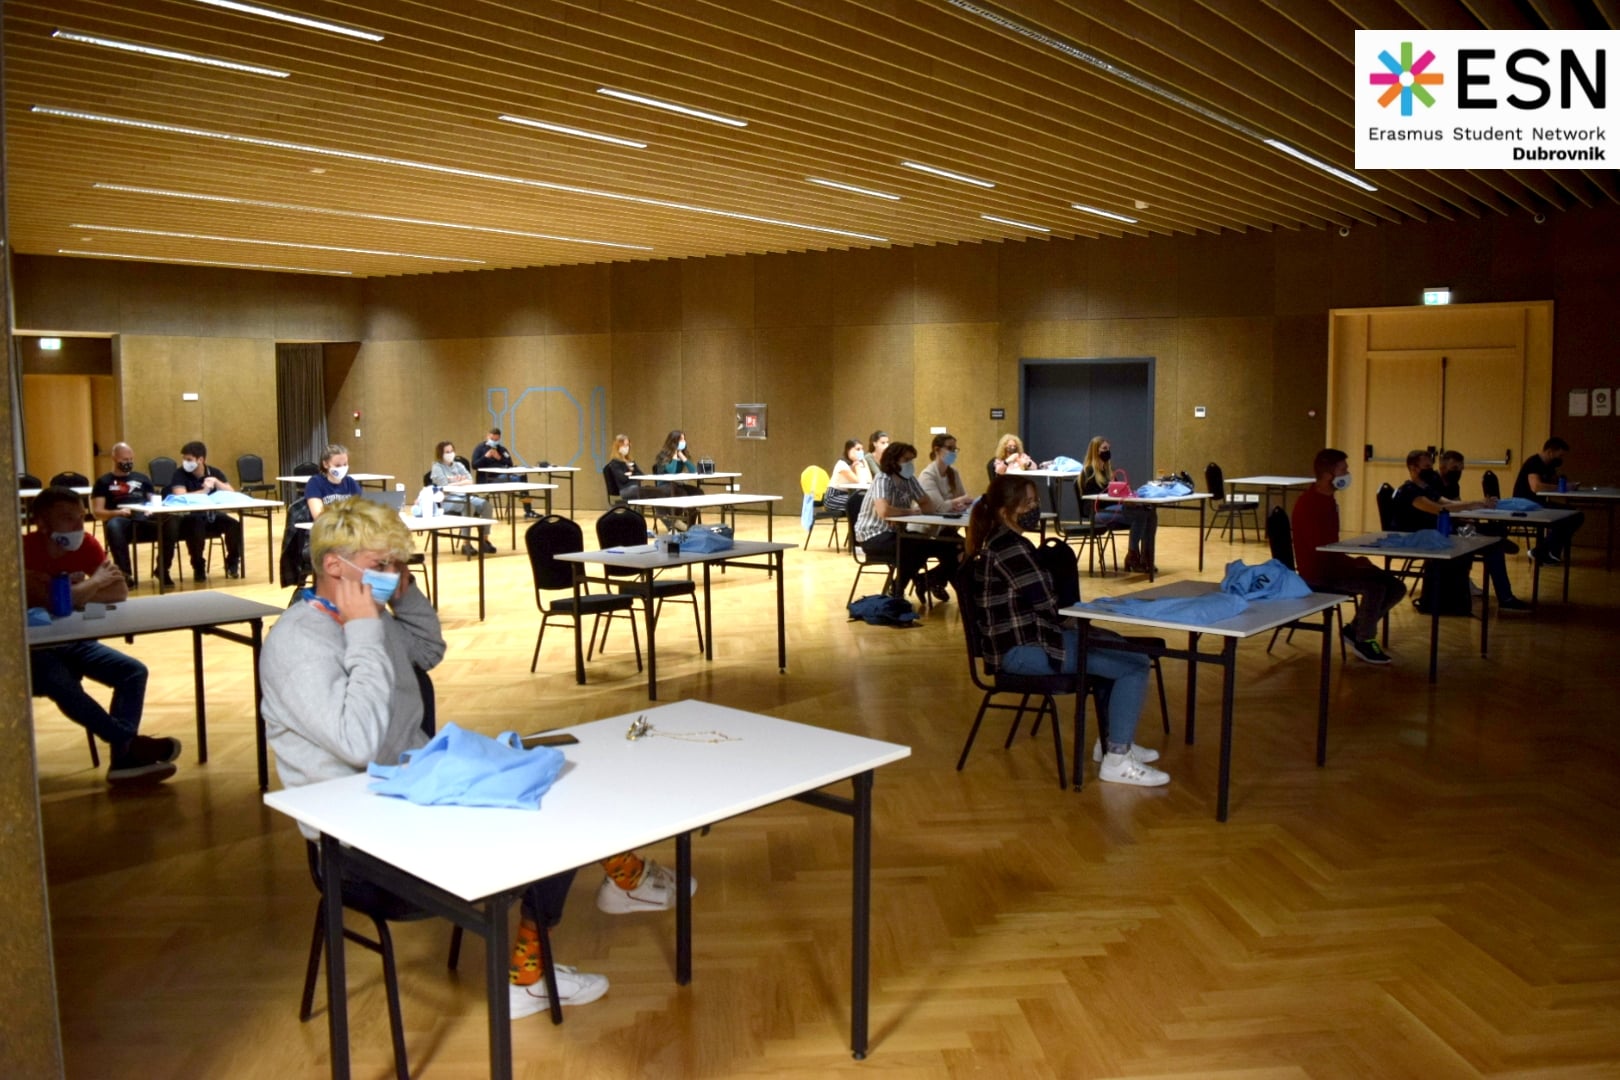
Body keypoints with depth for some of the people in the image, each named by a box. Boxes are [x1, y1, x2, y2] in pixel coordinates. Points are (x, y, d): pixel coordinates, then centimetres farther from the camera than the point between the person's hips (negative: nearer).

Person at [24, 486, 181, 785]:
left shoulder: (86, 544, -4)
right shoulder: (24, 550, -21)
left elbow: (120, 592, -9)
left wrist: (75, 595, -22)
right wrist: (96, 582, -17)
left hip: (73, 640, 6)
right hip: (33, 647, -6)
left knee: (133, 671, -12)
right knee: (62, 684, -35)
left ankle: (123, 758, -22)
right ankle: (130, 744, -27)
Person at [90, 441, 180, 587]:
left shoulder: (142, 478, 29)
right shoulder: (104, 481, 18)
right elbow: (97, 512, 7)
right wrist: (117, 512, -14)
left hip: (145, 520, 3)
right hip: (122, 521, -3)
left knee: (172, 520, -31)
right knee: (113, 526, -41)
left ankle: (163, 570, -23)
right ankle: (125, 574, -38)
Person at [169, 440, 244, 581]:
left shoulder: (214, 472, 5)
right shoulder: (180, 473, -5)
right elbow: (181, 497, -21)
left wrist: (216, 482, -19)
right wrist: (204, 491, -25)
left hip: (213, 516, 3)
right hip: (189, 518, -3)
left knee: (235, 524, -24)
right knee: (196, 525, -37)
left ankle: (232, 563, 2)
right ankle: (198, 567, -14)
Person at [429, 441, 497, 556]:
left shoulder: (458, 465, 19)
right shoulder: (437, 467, 2)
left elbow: (470, 480, 7)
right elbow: (444, 487, -11)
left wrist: (455, 483, -8)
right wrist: (461, 482, -1)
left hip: (464, 496, 6)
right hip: (447, 500, -6)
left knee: (485, 504, -22)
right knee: (468, 506, -37)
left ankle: (484, 540, -16)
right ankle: (466, 543, -34)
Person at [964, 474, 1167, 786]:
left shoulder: (1000, 541, 15)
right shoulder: (1008, 547, -18)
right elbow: (1043, 601, -18)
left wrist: (1068, 621, 6)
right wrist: (1070, 621, 1)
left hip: (1029, 638, 11)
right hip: (1025, 649, -11)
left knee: (1122, 648, 23)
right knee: (1135, 664, -13)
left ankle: (1110, 739, 28)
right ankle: (1117, 760, -7)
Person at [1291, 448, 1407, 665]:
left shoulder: (1328, 500, 12)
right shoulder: (1308, 503, -18)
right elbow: (1319, 549, -23)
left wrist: (1352, 561, 0)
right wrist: (1353, 562, -17)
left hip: (1332, 564, 10)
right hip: (1317, 572, -10)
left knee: (1396, 587, 2)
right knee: (1375, 585, -27)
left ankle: (1356, 629, 11)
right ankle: (1363, 641, -9)